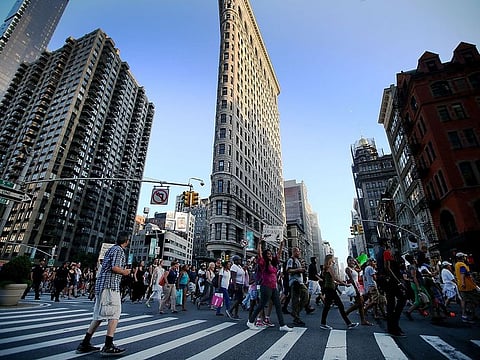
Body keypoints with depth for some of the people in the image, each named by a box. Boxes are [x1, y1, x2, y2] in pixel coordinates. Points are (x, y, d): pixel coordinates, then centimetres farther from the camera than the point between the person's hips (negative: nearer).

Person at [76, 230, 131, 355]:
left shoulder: (111, 249, 18)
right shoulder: (119, 250, -11)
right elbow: (115, 268, -22)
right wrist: (125, 272, -5)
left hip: (101, 284, 10)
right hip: (110, 285, -10)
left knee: (99, 315, 15)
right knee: (114, 314, -5)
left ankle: (84, 344, 20)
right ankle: (108, 346, -4)